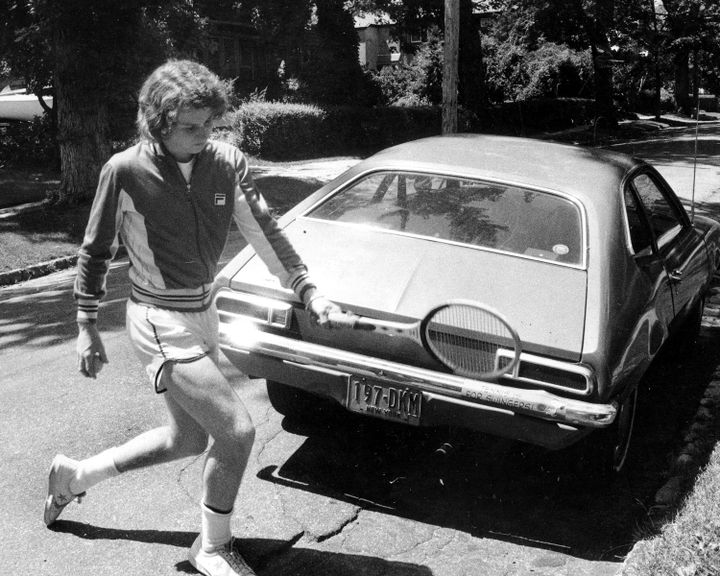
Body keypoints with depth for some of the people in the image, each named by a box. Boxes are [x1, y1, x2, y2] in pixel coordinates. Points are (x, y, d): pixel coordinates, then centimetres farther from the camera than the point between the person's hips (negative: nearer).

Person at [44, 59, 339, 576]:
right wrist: (87, 327, -1)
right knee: (237, 431, -11)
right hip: (160, 322, -7)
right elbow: (96, 251, -4)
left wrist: (307, 289, -13)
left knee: (189, 438, 20)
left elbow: (264, 230, -2)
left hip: (203, 313, 7)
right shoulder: (126, 171, -15)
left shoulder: (227, 162, -4)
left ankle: (75, 475, 41)